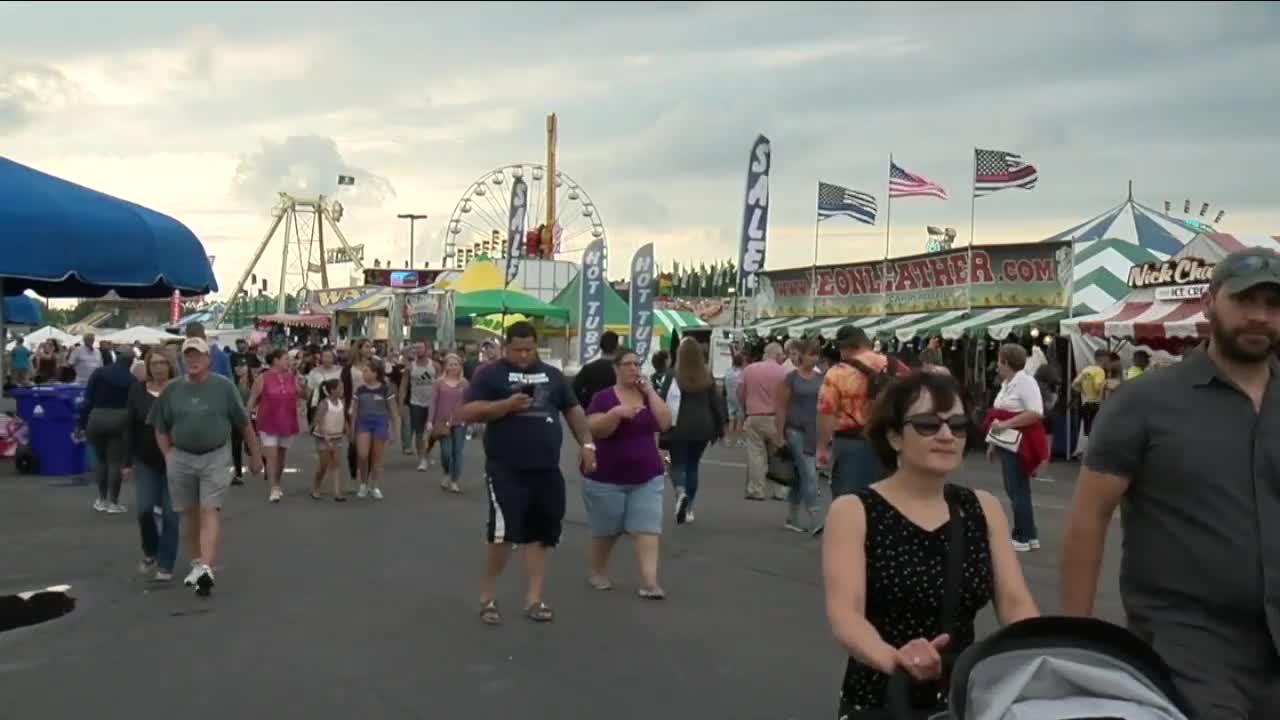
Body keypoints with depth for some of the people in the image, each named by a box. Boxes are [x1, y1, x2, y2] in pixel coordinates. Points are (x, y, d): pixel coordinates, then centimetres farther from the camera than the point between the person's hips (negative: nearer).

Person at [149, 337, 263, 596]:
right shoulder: (171, 390, 1)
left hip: (215, 457, -3)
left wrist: (255, 455, 4)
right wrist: (169, 458, 0)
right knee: (189, 514, 13)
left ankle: (206, 568, -17)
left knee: (209, 512, -11)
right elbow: (161, 429, 9)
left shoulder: (223, 386, -5)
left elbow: (244, 424, 1)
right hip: (181, 458, 3)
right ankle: (196, 563, 29)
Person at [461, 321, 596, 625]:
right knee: (504, 533, -9)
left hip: (546, 469, 5)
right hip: (506, 470, -5)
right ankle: (488, 595, 12)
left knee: (540, 534, 8)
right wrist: (506, 405, -21)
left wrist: (587, 443, 8)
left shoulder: (552, 374, 14)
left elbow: (573, 409, 20)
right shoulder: (490, 373, -1)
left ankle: (533, 599, 17)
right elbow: (468, 412, -9)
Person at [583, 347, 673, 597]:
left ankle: (649, 582, -7)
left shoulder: (647, 396, 7)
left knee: (647, 529, -6)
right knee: (605, 530, 12)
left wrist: (650, 390, -10)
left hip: (647, 478, 3)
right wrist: (616, 412, -33)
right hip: (607, 479, -3)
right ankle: (598, 573, 33)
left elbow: (665, 423, -7)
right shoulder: (603, 397, -7)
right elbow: (595, 430, -19)